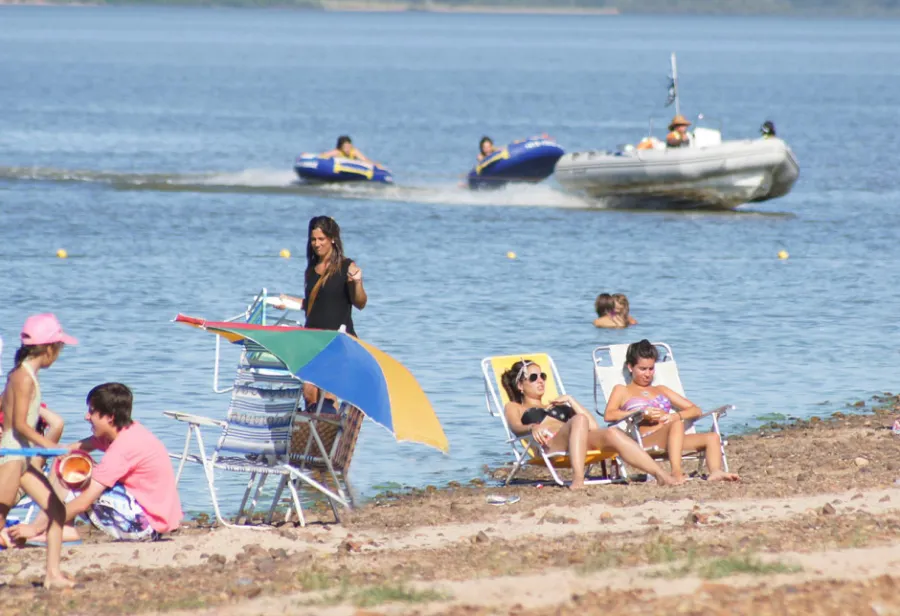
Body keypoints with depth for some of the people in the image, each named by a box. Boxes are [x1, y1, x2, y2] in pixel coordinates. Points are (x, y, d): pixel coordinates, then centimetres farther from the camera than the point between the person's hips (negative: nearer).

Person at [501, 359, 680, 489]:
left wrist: (571, 401, 19)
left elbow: (593, 427, 27)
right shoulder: (514, 408, 30)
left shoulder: (556, 405, 41)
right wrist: (533, 427, -19)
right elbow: (516, 428, 4)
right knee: (578, 420, -37)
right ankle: (578, 479, -61)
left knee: (612, 433, -30)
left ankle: (661, 475, -49)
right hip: (549, 444, -4)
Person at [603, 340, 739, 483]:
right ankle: (676, 472, -56)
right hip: (645, 441, -6)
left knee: (712, 437, -17)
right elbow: (609, 415, -3)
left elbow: (696, 411, 25)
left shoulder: (661, 390, 34)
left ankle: (715, 472, -45)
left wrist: (676, 415, 1)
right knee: (677, 424, -36)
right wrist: (643, 413, -11)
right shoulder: (622, 391, 20)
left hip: (672, 440, 6)